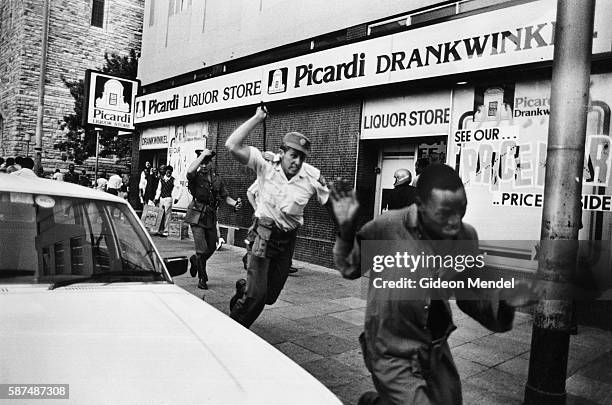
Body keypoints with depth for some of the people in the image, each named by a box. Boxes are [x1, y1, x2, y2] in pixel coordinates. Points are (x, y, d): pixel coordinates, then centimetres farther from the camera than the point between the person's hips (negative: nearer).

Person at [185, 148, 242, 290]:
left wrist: (235, 203, -10)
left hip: (211, 217, 5)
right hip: (197, 216, -5)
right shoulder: (196, 177, -5)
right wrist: (202, 155, -21)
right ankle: (202, 279, 10)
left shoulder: (217, 180, 9)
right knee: (202, 250, -9)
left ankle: (195, 260, 45)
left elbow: (225, 197, 11)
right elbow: (190, 171, -29)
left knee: (211, 248, 15)